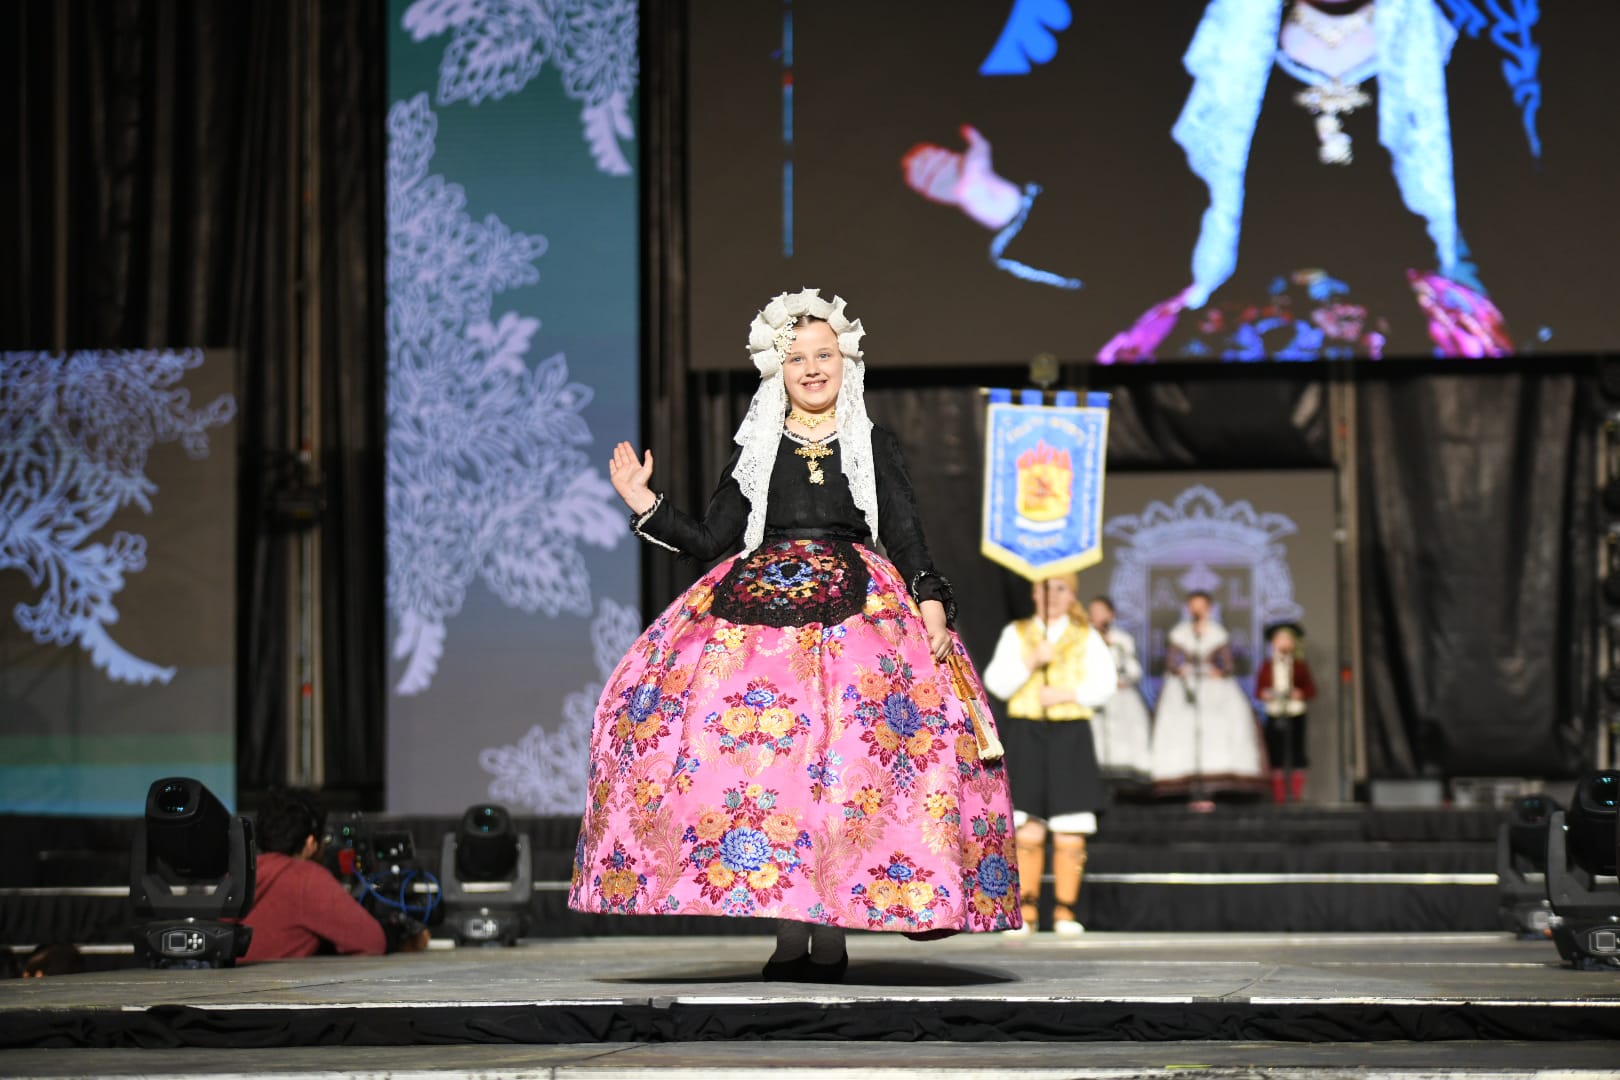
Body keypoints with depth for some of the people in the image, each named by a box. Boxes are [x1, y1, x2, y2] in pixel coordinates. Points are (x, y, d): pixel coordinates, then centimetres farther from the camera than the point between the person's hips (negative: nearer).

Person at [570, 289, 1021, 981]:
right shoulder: (755, 451, 17)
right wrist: (644, 506, 5)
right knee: (762, 749, -16)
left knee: (842, 756, -17)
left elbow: (908, 540, 7)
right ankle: (788, 929, -12)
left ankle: (833, 929, -14)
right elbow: (711, 540, 15)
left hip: (854, 611, -1)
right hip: (758, 607, 1)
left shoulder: (875, 448, 13)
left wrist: (932, 605, -8)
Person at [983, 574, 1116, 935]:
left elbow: (1105, 684, 2)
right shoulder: (1015, 634, 11)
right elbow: (997, 684, 1)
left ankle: (1065, 912, 2)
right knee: (1027, 832, -6)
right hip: (1025, 733, 0)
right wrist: (1031, 661, -13)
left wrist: (1067, 694, -12)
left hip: (1071, 735, 0)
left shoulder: (1087, 637, 11)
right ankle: (1026, 912, 0)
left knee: (1070, 835, -5)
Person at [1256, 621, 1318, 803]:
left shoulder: (1300, 666, 8)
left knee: (1296, 757, -3)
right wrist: (1264, 695, -11)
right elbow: (1258, 690, 10)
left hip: (1295, 715, -1)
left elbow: (1311, 690, 5)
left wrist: (1301, 694, -15)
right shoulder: (1267, 667, 10)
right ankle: (1278, 793, 2)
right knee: (1276, 757, -1)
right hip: (1274, 717, 1)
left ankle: (1297, 793, 1)